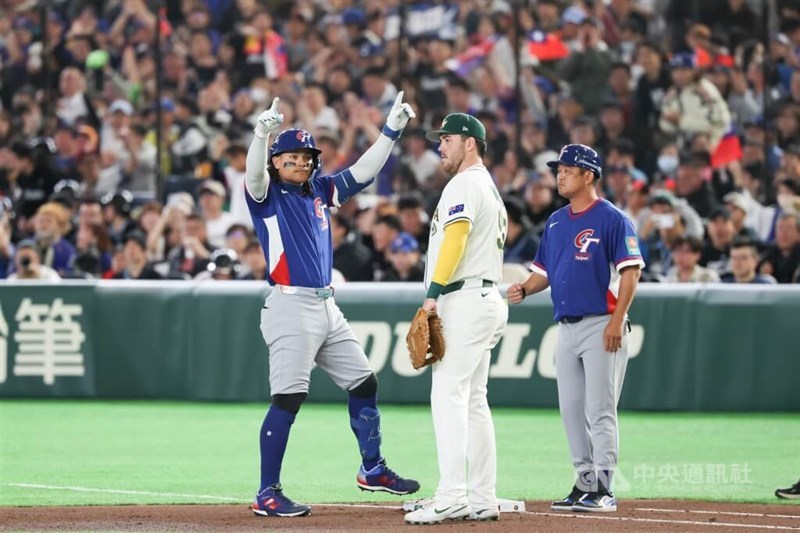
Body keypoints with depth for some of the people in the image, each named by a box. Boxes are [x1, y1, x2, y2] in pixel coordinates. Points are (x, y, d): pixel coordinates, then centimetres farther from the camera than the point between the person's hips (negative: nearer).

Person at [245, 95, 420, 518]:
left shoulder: (320, 191, 16)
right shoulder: (267, 194, -2)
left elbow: (363, 171, 17)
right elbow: (254, 173, -23)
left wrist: (391, 130, 8)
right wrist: (262, 133, -42)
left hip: (327, 308, 8)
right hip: (290, 308, -8)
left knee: (364, 384, 14)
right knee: (288, 398, -13)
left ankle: (372, 470, 30)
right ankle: (267, 494, -11)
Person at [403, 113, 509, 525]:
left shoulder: (466, 183, -7)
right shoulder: (491, 189, 24)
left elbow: (456, 237, -20)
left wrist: (433, 293, -25)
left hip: (465, 300, -11)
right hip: (487, 299, 11)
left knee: (448, 394, -15)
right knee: (473, 401, 10)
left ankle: (451, 497, -23)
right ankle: (482, 500, 9)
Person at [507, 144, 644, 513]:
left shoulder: (611, 219, -8)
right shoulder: (556, 222, 15)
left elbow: (630, 271, -13)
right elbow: (545, 271, 19)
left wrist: (617, 320, -20)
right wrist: (524, 289, -2)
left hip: (601, 326, -8)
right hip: (567, 327, 8)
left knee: (600, 410, -8)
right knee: (571, 410, 8)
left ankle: (603, 490, -8)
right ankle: (585, 483, 15)